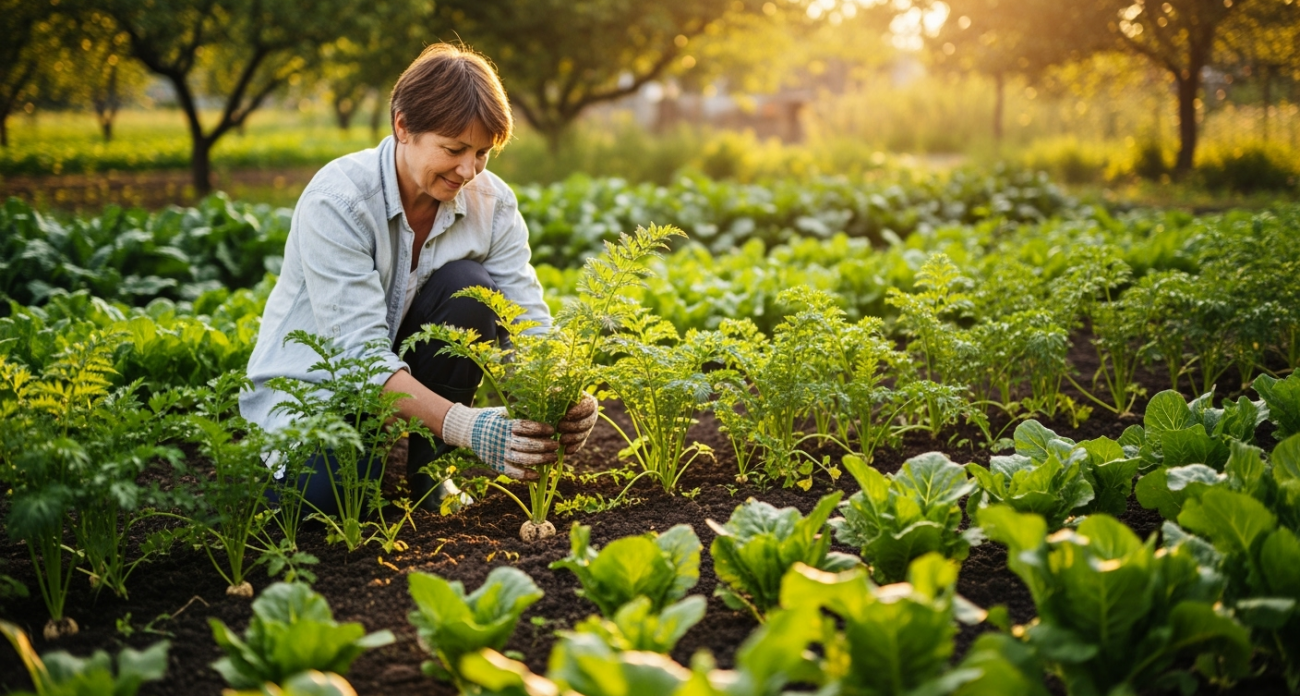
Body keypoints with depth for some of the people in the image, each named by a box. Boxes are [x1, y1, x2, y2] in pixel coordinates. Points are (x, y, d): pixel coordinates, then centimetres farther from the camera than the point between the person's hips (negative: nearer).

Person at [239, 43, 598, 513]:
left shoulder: (491, 201, -13)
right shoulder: (337, 200, -28)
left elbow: (528, 320, -17)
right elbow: (361, 353, -34)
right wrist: (465, 427, -47)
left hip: (408, 355, 5)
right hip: (311, 380, -4)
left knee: (468, 287, -25)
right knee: (323, 490, -33)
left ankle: (429, 465, -8)